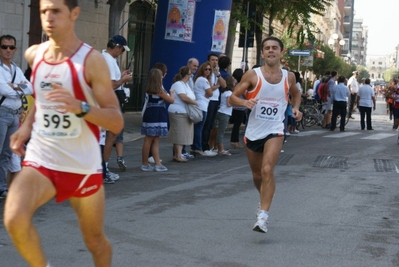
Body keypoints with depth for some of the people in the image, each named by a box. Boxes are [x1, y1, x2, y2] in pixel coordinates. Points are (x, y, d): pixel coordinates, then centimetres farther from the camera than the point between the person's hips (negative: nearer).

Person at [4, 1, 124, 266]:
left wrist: (80, 107, -31)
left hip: (83, 166, -2)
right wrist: (27, 125, 6)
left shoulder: (92, 60, -13)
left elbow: (117, 122, -15)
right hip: (40, 160, 3)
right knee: (14, 219, -24)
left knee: (95, 240, 13)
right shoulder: (33, 55, 2)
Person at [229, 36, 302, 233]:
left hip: (274, 131, -1)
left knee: (267, 170, -22)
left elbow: (296, 94, 23)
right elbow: (232, 98, -7)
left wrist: (295, 108, 2)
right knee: (257, 175, 15)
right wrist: (244, 102, -28)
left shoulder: (289, 77, 1)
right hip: (253, 132, 1)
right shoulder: (252, 75, -6)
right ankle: (265, 202, 45)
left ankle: (263, 215, -21)